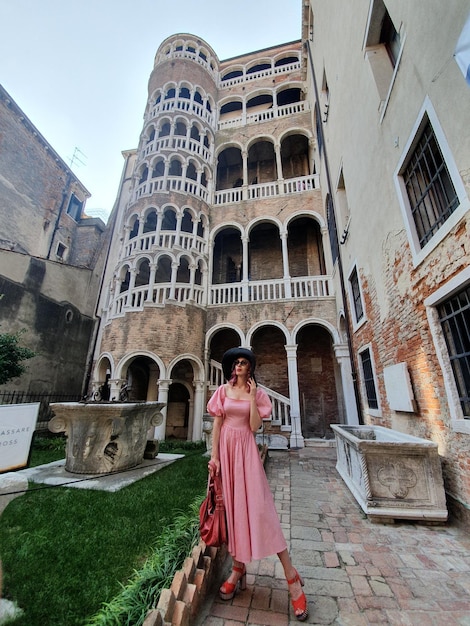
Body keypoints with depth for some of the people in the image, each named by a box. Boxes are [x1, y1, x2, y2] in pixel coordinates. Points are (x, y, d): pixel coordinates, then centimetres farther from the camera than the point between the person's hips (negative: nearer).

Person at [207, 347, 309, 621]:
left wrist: (251, 396, -15)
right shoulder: (223, 391, 2)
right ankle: (238, 567, 27)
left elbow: (254, 426, -9)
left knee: (258, 504, -4)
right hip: (226, 447, 2)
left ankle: (290, 574, 9)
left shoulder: (258, 393, -1)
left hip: (246, 449, -2)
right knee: (231, 504, 9)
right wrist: (214, 455, -4)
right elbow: (217, 424, 2)